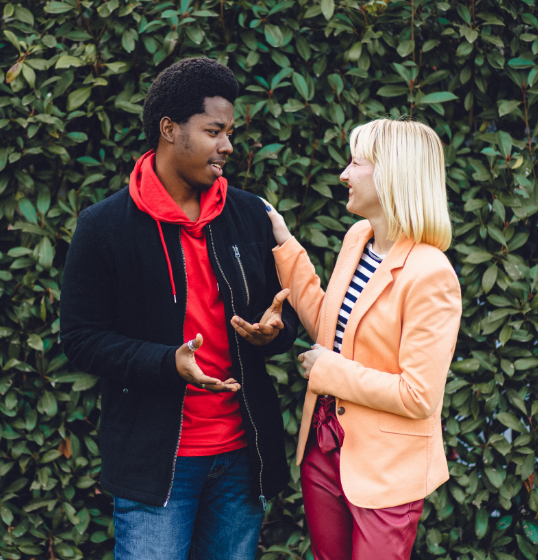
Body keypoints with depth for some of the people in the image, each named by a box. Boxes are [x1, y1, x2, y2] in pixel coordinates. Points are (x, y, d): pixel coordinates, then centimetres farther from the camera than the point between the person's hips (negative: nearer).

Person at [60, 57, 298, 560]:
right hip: (155, 459, -4)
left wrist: (274, 328, -11)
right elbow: (81, 339, -7)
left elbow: (284, 311, 14)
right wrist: (168, 363, -21)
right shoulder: (104, 226, -6)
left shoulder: (251, 216, 6)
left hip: (242, 454, 4)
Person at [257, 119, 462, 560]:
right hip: (324, 445, 7)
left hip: (385, 471, -7)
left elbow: (418, 396, -24)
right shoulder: (357, 239, 2)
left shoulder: (431, 274, -22)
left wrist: (329, 370, -17)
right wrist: (286, 247, 7)